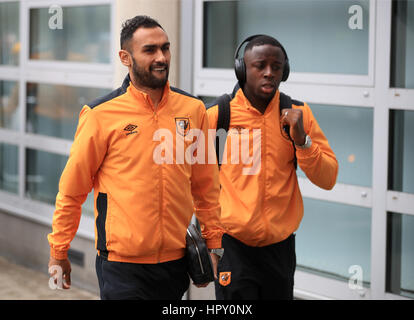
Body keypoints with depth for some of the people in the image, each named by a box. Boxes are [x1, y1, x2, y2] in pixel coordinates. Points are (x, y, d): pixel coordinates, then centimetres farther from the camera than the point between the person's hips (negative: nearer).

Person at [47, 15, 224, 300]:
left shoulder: (193, 109, 3)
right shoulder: (102, 114, -8)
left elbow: (206, 187, 12)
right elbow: (71, 191, -1)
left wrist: (213, 244, 11)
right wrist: (58, 252, 2)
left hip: (176, 260, 4)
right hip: (122, 264, -4)